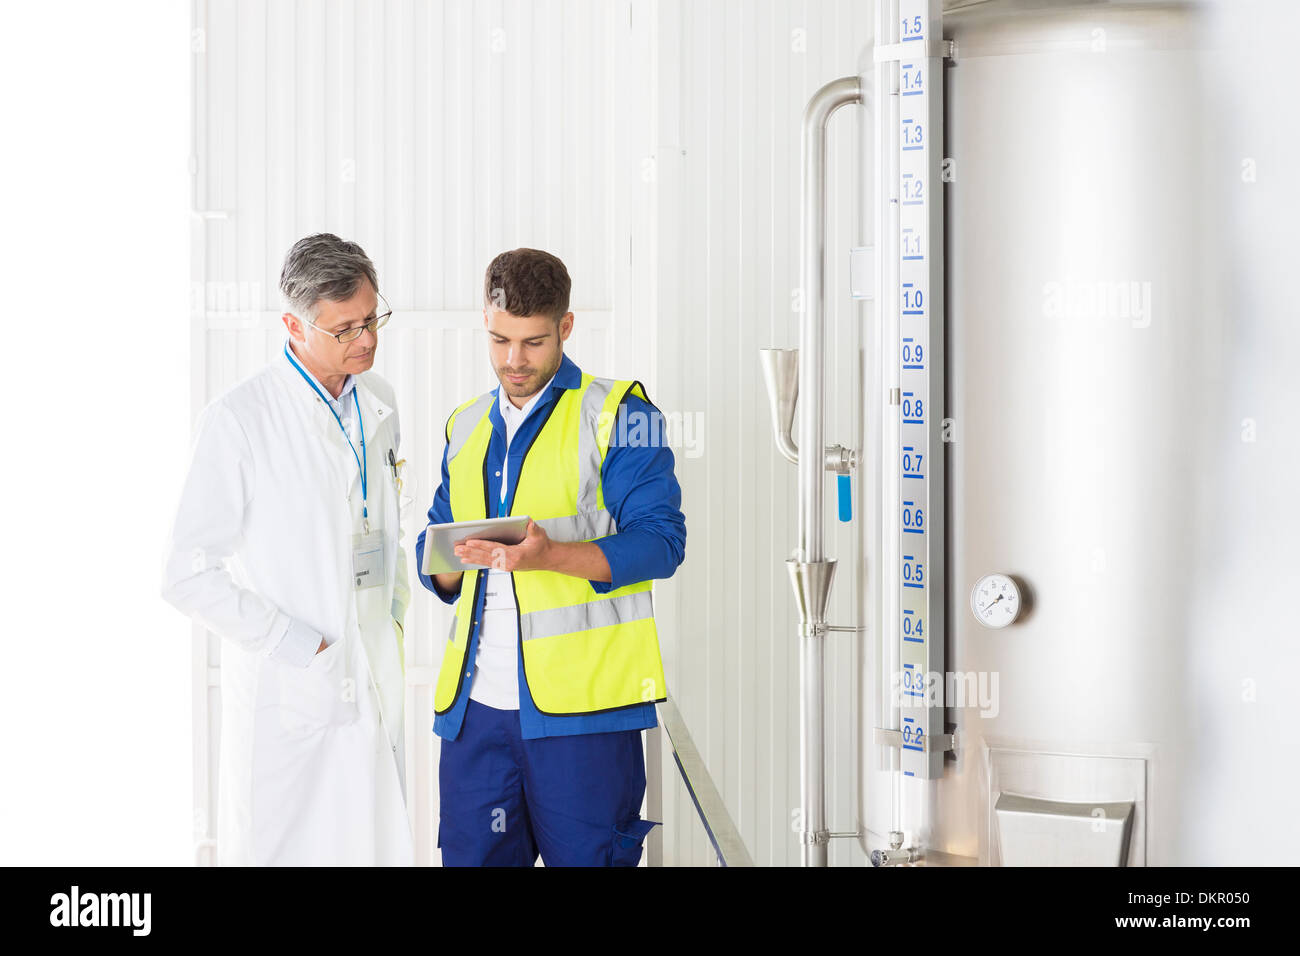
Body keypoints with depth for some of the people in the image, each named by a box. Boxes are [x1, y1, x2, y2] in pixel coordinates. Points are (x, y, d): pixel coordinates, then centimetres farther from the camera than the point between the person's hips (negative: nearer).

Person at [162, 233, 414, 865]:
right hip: (285, 698, -6)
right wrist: (301, 648, -13)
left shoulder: (378, 404, 10)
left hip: (373, 691, 6)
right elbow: (190, 576, -12)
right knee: (274, 851, -3)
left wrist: (392, 618, 11)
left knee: (378, 850, 7)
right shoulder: (239, 420, -11)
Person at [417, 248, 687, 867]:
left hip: (582, 701, -5)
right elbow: (432, 552, 21)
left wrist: (552, 556, -23)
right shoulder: (467, 427, 19)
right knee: (471, 859, 5)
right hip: (476, 703, 5)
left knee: (586, 857, -3)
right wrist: (454, 559, -4)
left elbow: (659, 540, -8)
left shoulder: (616, 414, 1)